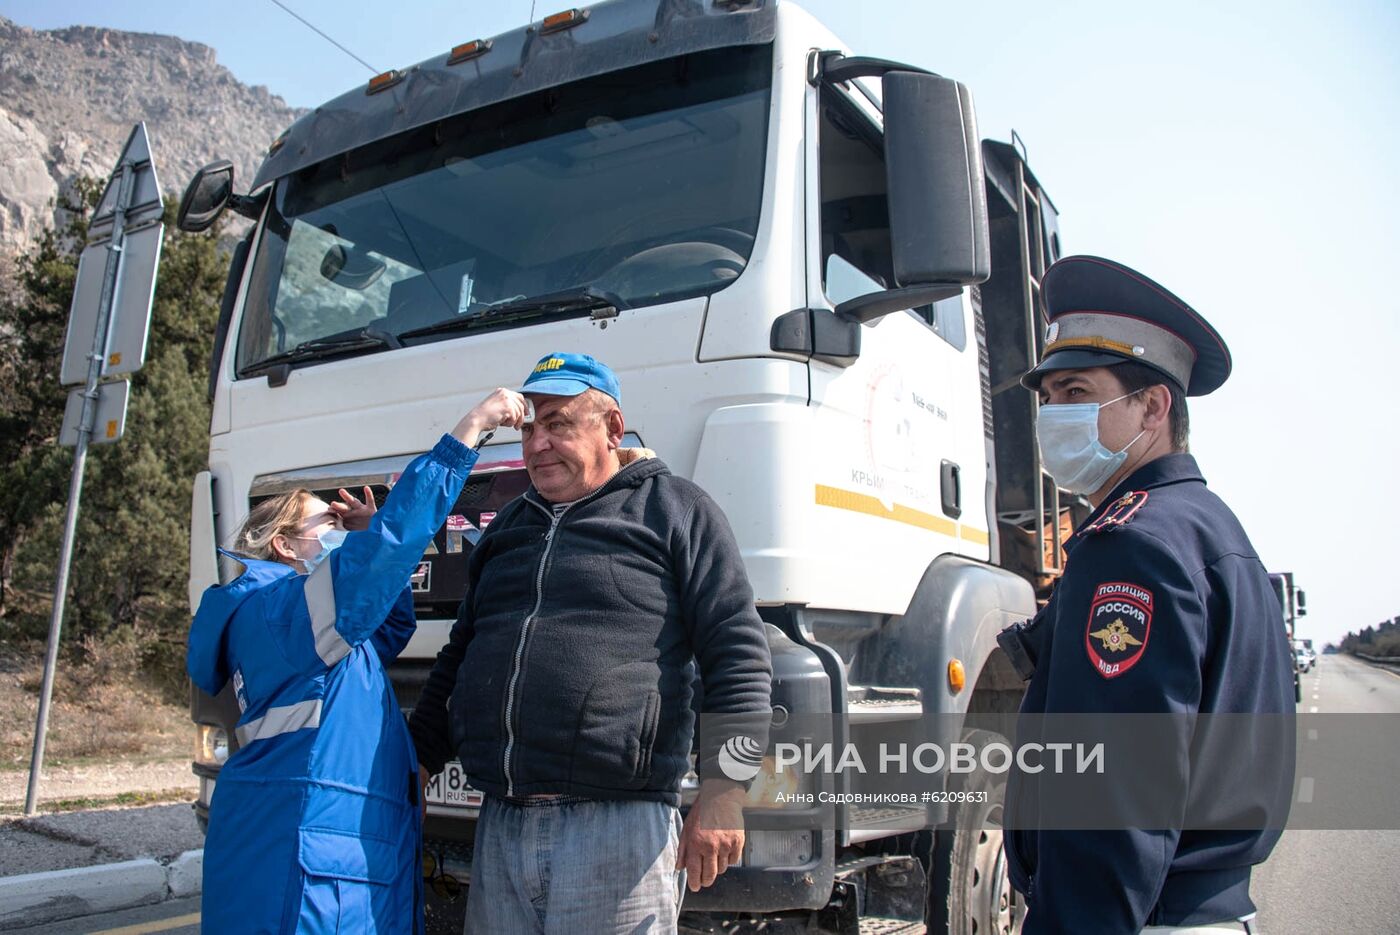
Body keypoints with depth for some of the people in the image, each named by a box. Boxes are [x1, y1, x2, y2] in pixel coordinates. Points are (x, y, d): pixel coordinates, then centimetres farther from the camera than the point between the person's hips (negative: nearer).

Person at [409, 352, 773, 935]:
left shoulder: (675, 508, 2)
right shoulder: (508, 527, 20)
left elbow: (740, 653, -5)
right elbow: (457, 659, 27)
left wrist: (722, 794, -12)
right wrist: (412, 769, 21)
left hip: (619, 827, -5)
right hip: (499, 830, 6)